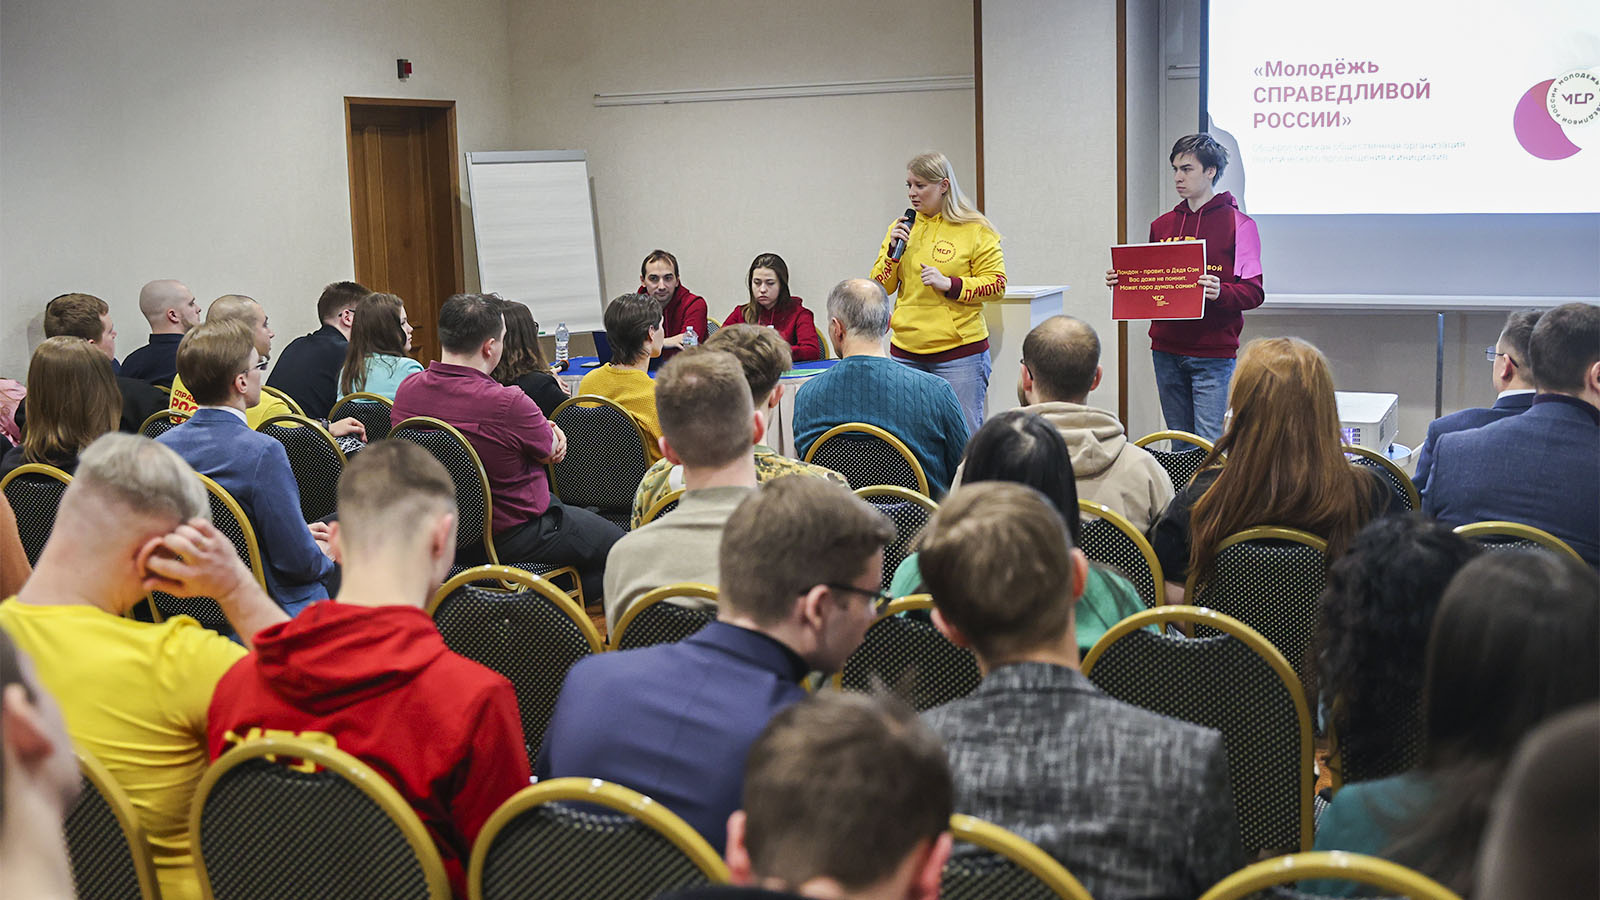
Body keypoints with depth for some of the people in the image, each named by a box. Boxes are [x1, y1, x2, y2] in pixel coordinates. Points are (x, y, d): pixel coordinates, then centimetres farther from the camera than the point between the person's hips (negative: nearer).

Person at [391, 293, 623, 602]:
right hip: (513, 536, -8)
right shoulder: (507, 403, -32)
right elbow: (552, 450, -12)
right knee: (616, 541, 15)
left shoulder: (407, 389, -9)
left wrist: (544, 426, -2)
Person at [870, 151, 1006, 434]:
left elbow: (997, 285, -4)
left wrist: (949, 284, -16)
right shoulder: (902, 227, 12)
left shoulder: (976, 230, -1)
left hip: (959, 353, -4)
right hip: (905, 353, 4)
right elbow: (880, 287, 13)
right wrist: (893, 250, -4)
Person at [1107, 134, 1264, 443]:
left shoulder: (1238, 224, -2)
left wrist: (1220, 292, -25)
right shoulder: (1162, 225, 14)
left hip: (1213, 353, -5)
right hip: (1166, 349, 5)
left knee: (1210, 444, -9)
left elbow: (1254, 292, -6)